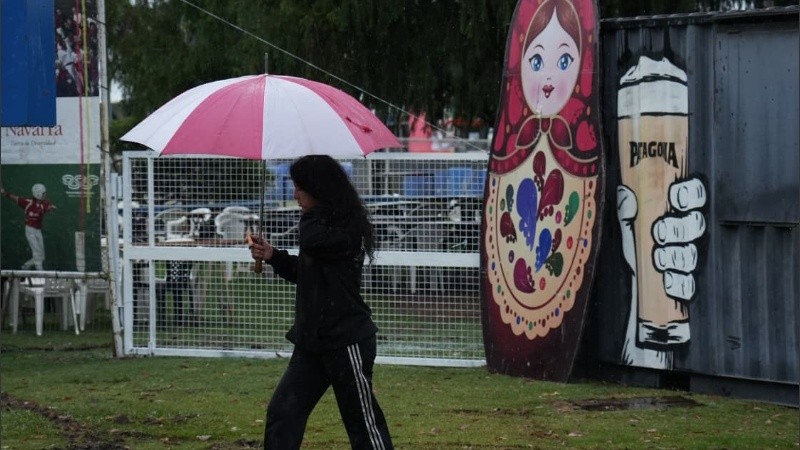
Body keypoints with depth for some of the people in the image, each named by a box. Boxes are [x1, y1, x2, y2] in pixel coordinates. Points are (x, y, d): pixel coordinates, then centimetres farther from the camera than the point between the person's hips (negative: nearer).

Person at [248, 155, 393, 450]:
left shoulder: (349, 229, -15)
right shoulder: (323, 224, 12)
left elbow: (311, 240, -33)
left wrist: (313, 212, -14)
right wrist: (272, 256, 6)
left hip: (346, 340, -9)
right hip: (313, 339, 9)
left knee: (363, 420, -1)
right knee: (282, 413, 5)